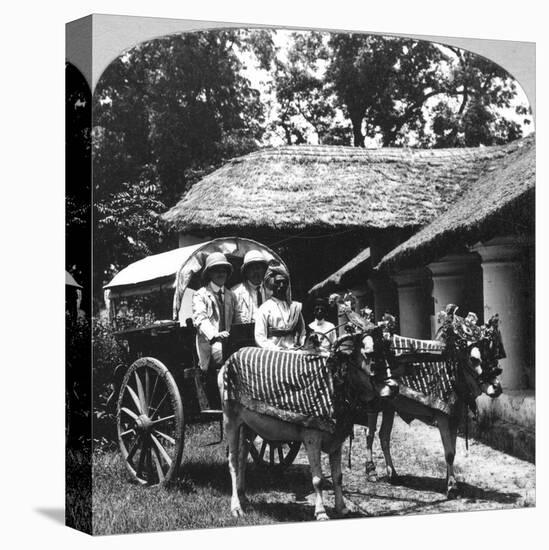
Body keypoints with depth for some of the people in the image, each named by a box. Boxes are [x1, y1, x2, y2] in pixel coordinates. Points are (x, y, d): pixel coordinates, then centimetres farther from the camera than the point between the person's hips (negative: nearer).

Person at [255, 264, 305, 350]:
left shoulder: (295, 307, 15)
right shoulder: (264, 308, 3)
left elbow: (302, 333, 19)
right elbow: (260, 338, -2)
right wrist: (276, 349, -14)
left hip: (294, 352, 3)